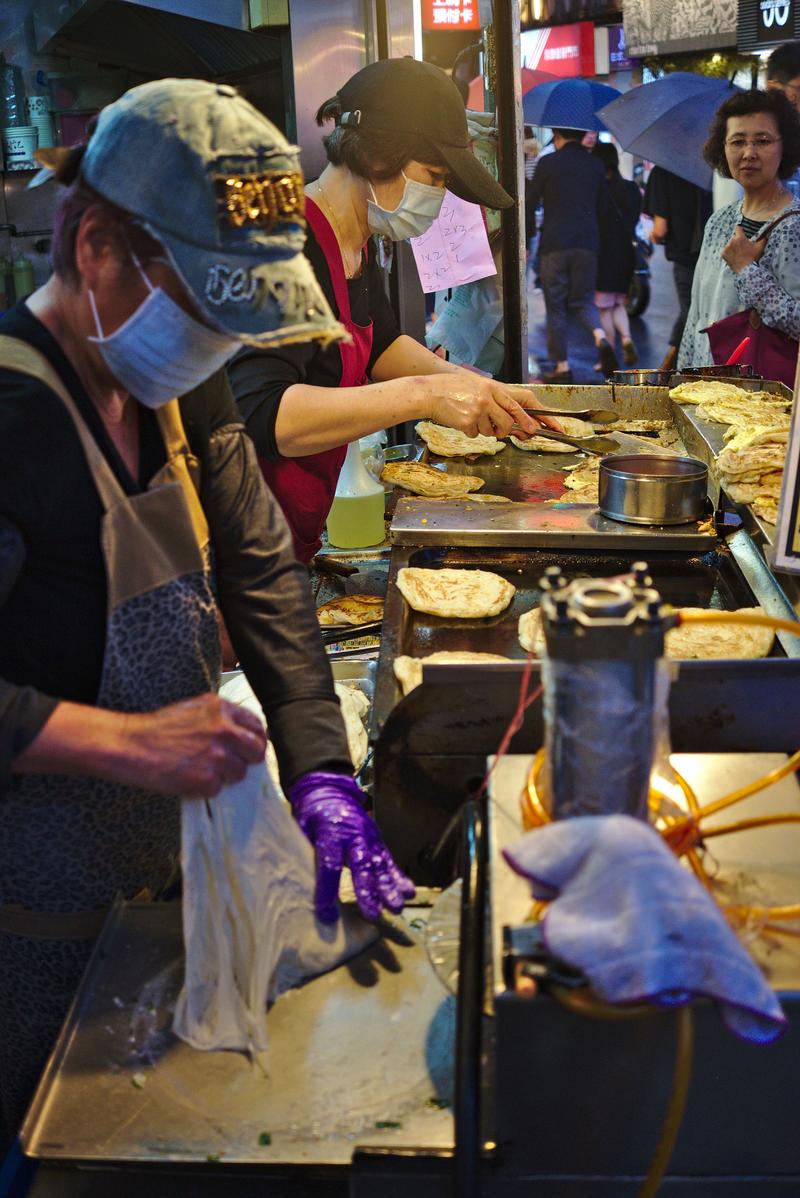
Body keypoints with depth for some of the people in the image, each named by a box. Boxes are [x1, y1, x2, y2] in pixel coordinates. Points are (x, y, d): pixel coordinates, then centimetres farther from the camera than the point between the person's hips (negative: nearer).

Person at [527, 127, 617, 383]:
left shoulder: (548, 162, -4)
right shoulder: (595, 164, 8)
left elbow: (531, 201, -2)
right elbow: (602, 205, 14)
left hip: (554, 243, -3)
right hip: (587, 243, 3)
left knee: (555, 307, 3)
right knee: (583, 300, 13)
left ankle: (562, 366, 4)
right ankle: (600, 338, -16)